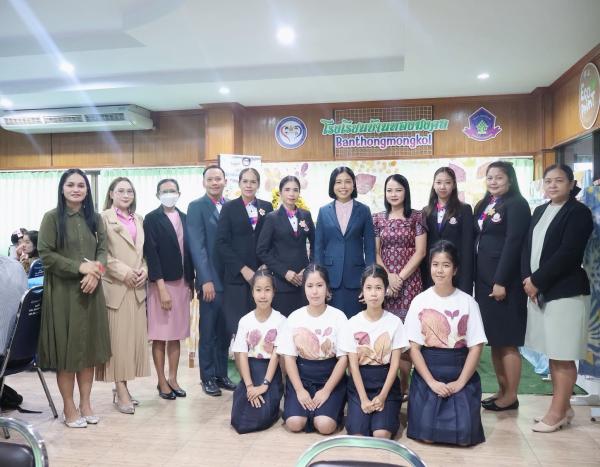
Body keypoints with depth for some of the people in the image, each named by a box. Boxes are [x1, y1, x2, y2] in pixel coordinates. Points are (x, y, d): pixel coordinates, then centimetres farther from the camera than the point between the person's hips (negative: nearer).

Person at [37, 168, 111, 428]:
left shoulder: (94, 218, 10)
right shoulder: (52, 217, -2)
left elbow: (103, 250, 5)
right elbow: (45, 254, -8)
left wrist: (94, 273, -14)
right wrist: (79, 267, -18)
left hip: (90, 290, 4)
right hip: (62, 292, -4)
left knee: (89, 347, 7)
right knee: (66, 348, 2)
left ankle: (85, 403, 20)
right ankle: (69, 408, 14)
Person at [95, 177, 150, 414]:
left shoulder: (139, 220, 16)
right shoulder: (104, 218, -1)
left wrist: (145, 270, -1)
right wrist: (124, 272, -15)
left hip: (137, 286, 6)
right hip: (115, 286, -6)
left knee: (134, 336, 6)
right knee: (117, 338, -3)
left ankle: (121, 387, 16)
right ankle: (121, 392, 3)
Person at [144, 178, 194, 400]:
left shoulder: (184, 218, 10)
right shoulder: (151, 219, -4)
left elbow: (188, 251, 12)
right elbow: (151, 254, -10)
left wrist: (191, 282, 9)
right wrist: (161, 288, -15)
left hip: (182, 282, 5)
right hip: (161, 283, -4)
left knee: (176, 335, 10)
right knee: (160, 336, 3)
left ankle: (173, 379, 20)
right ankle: (162, 381, 14)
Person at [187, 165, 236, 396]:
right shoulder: (196, 206, -3)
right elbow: (197, 246, -11)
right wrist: (206, 280, -16)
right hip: (211, 279, -4)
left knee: (225, 331, 12)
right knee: (208, 332, 6)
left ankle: (222, 374, 24)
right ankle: (208, 377, 18)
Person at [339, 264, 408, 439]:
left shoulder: (394, 322, -3)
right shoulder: (353, 323, -2)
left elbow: (395, 363, -4)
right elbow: (353, 365, -4)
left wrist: (382, 396, -13)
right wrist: (363, 398, -13)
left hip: (387, 383, 0)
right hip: (360, 383, 0)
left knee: (381, 434, -21)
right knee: (357, 434, -20)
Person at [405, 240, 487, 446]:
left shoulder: (467, 302, -2)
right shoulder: (420, 301, -2)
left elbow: (476, 347, -3)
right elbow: (414, 348, -4)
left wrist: (460, 383, -12)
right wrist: (432, 382, -13)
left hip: (461, 374, 0)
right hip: (427, 374, 0)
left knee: (464, 435, -13)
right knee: (427, 434, -14)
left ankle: (456, 406, 18)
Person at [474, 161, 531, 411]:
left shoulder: (516, 204, -7)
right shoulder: (484, 205, 16)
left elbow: (513, 244, -15)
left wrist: (501, 281, -19)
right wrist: (474, 277, 9)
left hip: (504, 280, -8)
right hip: (484, 279, 8)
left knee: (507, 341, -1)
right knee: (494, 339, 12)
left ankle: (511, 397, 9)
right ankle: (501, 391, 21)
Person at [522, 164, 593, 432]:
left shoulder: (578, 212, -6)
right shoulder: (540, 211, 15)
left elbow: (567, 254, -16)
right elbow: (528, 247, 10)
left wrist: (537, 281, -15)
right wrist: (527, 279, -5)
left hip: (565, 292, -7)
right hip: (539, 291, 7)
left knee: (563, 356, 0)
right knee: (553, 354, 13)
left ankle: (558, 412, 10)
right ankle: (563, 407, 25)